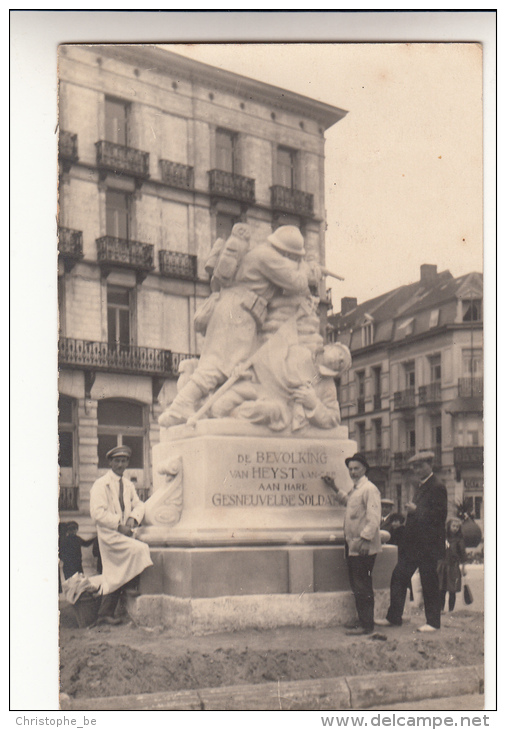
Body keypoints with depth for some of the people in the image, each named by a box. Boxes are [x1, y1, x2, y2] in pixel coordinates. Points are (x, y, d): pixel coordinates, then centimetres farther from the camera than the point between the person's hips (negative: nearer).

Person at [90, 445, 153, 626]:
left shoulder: (128, 485, 17)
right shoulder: (101, 485, -6)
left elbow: (138, 504, 12)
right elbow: (97, 512, -14)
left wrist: (132, 518, -10)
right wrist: (119, 525, -18)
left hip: (124, 533, 7)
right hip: (109, 534, -7)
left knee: (113, 575, 7)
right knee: (140, 548, -26)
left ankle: (105, 614, 12)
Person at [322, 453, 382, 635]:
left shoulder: (370, 489, -12)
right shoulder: (355, 489, 17)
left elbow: (374, 518, -21)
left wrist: (365, 539, -28)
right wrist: (334, 488, 35)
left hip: (364, 547, -10)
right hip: (353, 546, 10)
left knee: (363, 586, -6)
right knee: (357, 586, 14)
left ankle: (367, 624, -1)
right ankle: (363, 620, 23)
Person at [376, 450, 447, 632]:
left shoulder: (437, 487, -11)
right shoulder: (421, 486, 18)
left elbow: (440, 515, -18)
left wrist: (416, 511, -19)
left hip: (428, 546, -9)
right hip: (412, 545, 9)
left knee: (429, 583, 0)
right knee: (398, 578, 9)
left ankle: (433, 622, 11)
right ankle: (393, 617, 17)